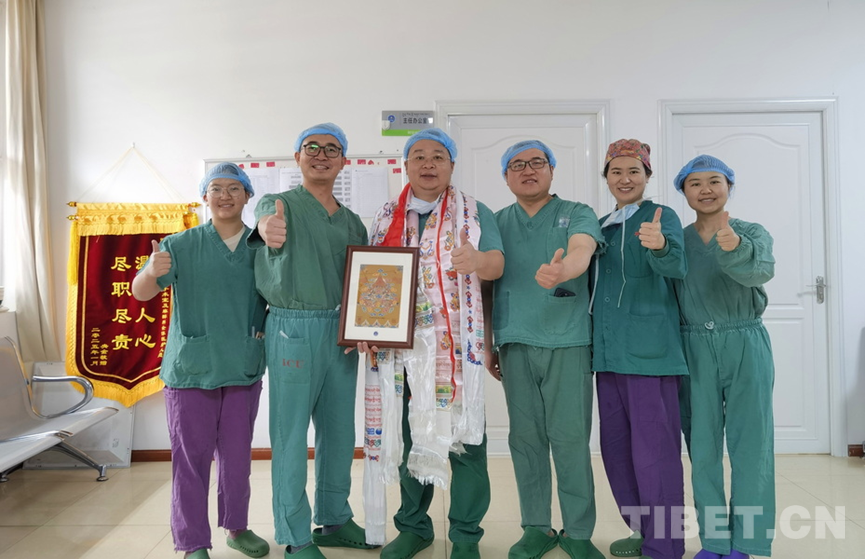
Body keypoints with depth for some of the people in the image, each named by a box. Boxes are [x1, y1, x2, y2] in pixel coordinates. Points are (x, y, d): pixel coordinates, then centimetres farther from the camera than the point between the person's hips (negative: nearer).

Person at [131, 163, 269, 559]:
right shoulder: (181, 246, -3)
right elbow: (141, 292, -10)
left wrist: (265, 328, -6)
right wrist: (152, 271, -31)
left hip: (244, 370, 3)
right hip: (191, 370, -2)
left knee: (237, 457, 14)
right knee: (191, 459, 3)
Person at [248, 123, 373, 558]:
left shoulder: (351, 221, 15)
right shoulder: (282, 204, 1)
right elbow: (269, 218, -25)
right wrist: (269, 227, -50)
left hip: (341, 330, 6)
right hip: (294, 328, -5)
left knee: (339, 429, 12)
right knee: (291, 433, 0)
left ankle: (334, 520, 28)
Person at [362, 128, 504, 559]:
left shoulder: (474, 213, 5)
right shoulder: (387, 217, 14)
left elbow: (497, 264, -8)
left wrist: (476, 261, -31)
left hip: (456, 344, -3)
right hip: (399, 344, 3)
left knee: (463, 436, -1)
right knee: (407, 435, 10)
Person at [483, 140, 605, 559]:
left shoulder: (577, 215, 4)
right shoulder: (497, 223, 12)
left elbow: (582, 251, -18)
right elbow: (485, 287, 13)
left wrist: (561, 269, -41)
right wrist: (487, 346, 11)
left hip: (568, 341, -2)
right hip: (515, 344, 3)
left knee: (570, 439, -1)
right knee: (525, 438, 7)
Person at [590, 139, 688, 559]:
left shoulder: (662, 217, -4)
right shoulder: (601, 226, 16)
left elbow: (676, 266, -24)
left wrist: (659, 245, -45)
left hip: (649, 349, -7)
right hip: (608, 351, 8)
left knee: (653, 449, -4)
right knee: (615, 445, 15)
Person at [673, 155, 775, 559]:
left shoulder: (753, 234, 2)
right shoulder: (678, 241, 7)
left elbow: (760, 270, -22)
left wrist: (734, 247, -40)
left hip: (745, 344, -1)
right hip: (694, 347, 2)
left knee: (750, 441, 1)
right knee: (702, 445, 5)